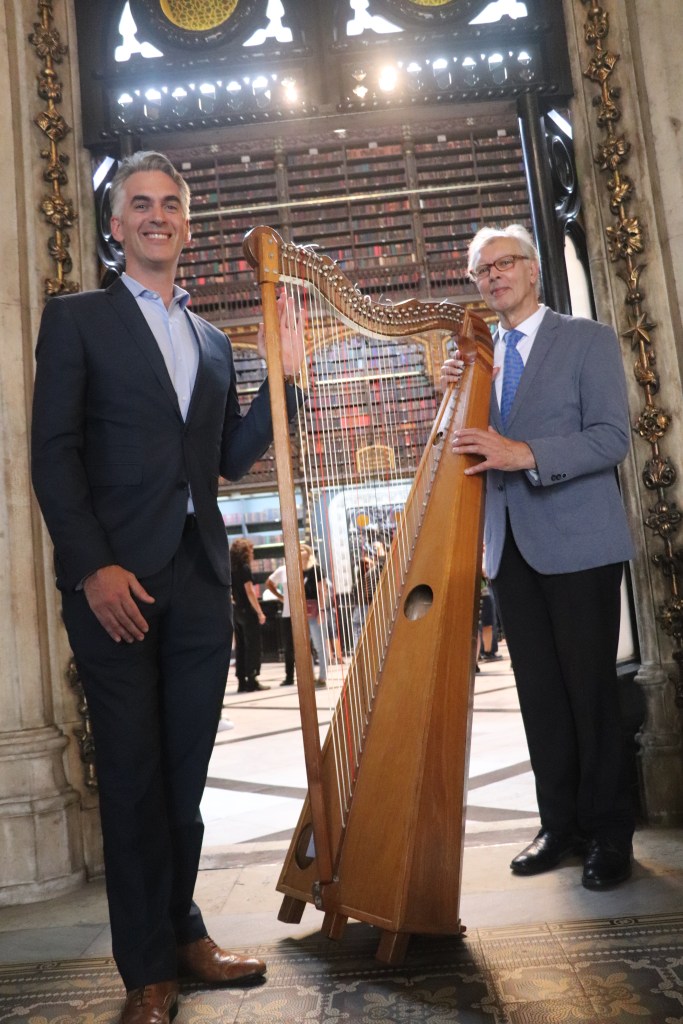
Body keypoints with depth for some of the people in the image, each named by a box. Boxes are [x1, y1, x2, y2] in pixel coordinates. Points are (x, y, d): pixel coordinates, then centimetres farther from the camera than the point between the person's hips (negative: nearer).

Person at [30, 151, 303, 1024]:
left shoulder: (212, 342, 18)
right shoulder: (76, 319, 4)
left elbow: (229, 459, 15)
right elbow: (52, 454, -5)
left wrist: (283, 373, 5)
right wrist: (93, 567, -15)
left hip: (201, 582, 4)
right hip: (117, 582, -4)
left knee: (185, 774, 11)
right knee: (132, 777, 4)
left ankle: (182, 932, 28)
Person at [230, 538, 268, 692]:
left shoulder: (231, 570, 11)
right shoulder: (245, 568, -11)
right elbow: (250, 591, -16)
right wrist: (260, 612, -15)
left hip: (236, 611, 7)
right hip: (248, 611, -7)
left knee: (240, 647, 9)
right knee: (253, 646, -3)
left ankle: (242, 681, 10)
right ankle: (252, 680, -4)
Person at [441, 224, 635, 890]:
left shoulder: (589, 340, 2)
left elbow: (611, 437, -10)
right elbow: (465, 447, 16)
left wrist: (525, 453, -22)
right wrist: (454, 396, -1)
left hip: (576, 542, -5)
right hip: (509, 545, 5)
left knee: (590, 688, 0)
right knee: (538, 692, 9)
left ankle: (608, 833, 14)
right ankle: (559, 824, 20)